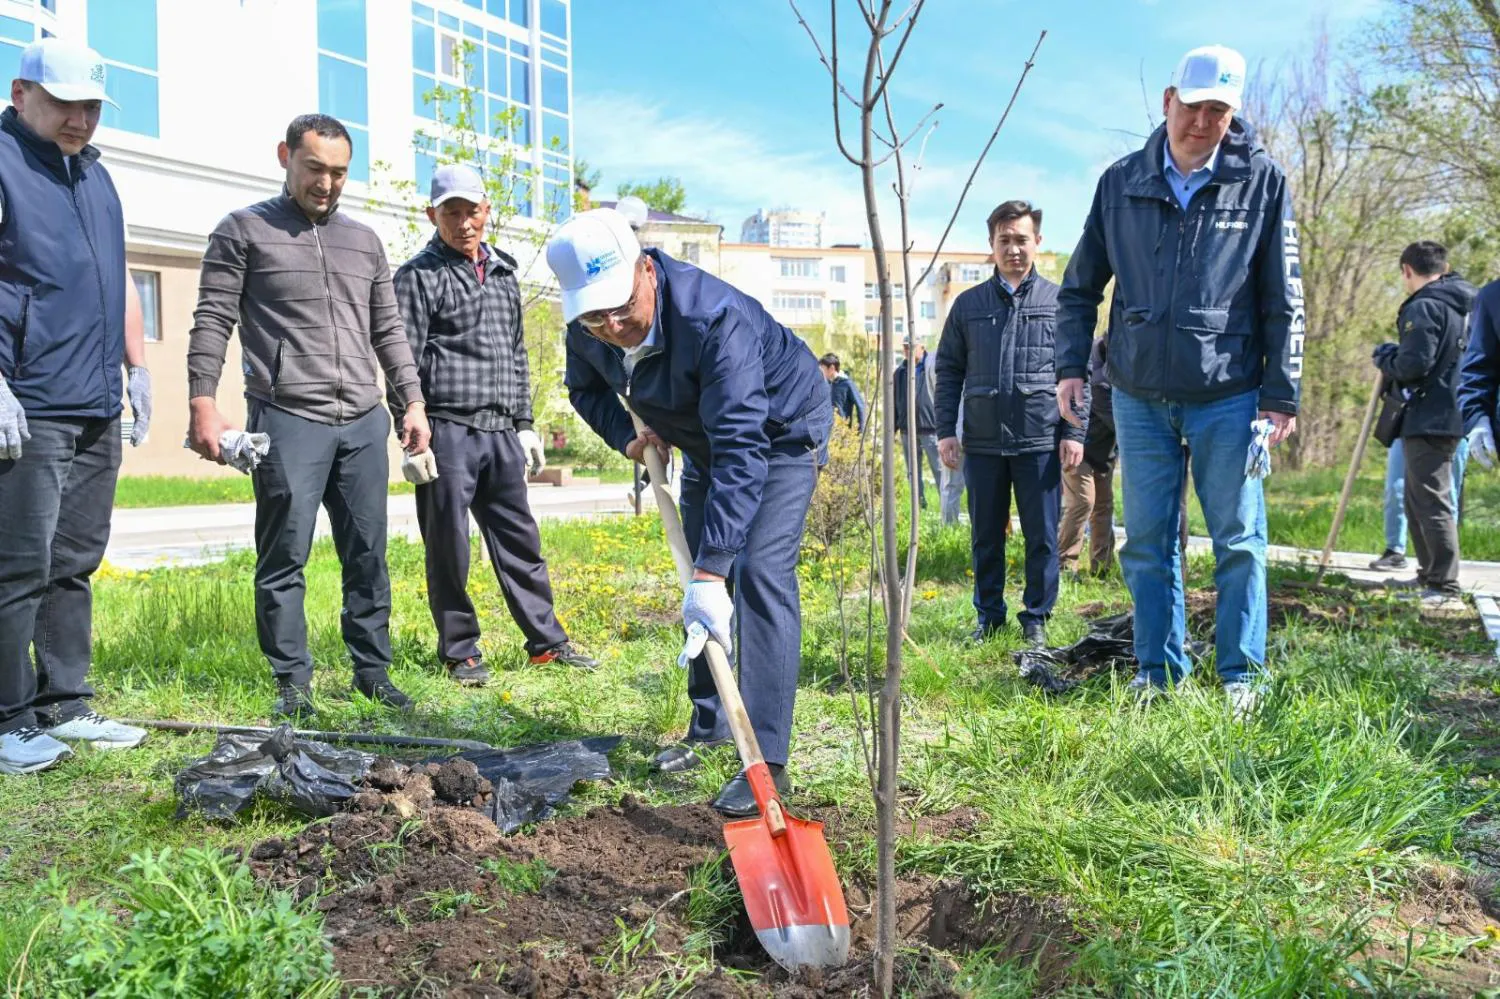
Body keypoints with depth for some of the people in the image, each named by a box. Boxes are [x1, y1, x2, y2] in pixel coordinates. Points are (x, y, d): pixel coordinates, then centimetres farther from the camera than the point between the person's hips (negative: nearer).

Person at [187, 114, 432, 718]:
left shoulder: (364, 241, 18)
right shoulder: (244, 231, 5)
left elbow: (389, 331, 19)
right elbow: (212, 322, -1)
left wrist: (413, 402, 12)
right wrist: (202, 403, -10)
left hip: (364, 423, 4)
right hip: (287, 420, -4)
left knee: (367, 555, 5)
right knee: (284, 559, 0)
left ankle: (372, 671, 15)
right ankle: (293, 680, 10)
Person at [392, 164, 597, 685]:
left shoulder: (503, 273, 17)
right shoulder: (419, 276, -2)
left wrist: (524, 423, 19)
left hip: (500, 433, 6)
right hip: (447, 431, -6)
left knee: (520, 541, 9)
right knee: (448, 548, 2)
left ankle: (547, 641, 17)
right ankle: (460, 651, 13)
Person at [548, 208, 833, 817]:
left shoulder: (715, 319, -41)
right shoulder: (588, 329, -19)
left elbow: (742, 448, -46)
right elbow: (585, 389, 6)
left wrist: (711, 573, -49)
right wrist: (627, 436, -15)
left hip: (780, 433, -7)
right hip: (704, 439, 7)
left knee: (759, 574, -20)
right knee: (698, 576, 11)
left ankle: (767, 760, -17)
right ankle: (709, 723, 27)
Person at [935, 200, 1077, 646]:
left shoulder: (1058, 301, 5)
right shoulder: (968, 304, 10)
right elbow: (949, 371, 11)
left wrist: (1074, 433, -3)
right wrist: (946, 431, 3)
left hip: (1041, 440, -1)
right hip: (982, 441, 2)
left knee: (1042, 536, 4)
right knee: (986, 535, 10)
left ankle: (1036, 617, 17)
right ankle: (989, 615, 23)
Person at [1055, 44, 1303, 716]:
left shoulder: (1262, 182, -3)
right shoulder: (1121, 183, 2)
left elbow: (1283, 299, -1)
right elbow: (1080, 287, 10)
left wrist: (1282, 391, -3)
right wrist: (1070, 365, 2)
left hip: (1228, 396, -2)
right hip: (1139, 395, 2)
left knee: (1238, 540, 4)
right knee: (1147, 541, 8)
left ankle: (1241, 675, 17)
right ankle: (1157, 671, 20)